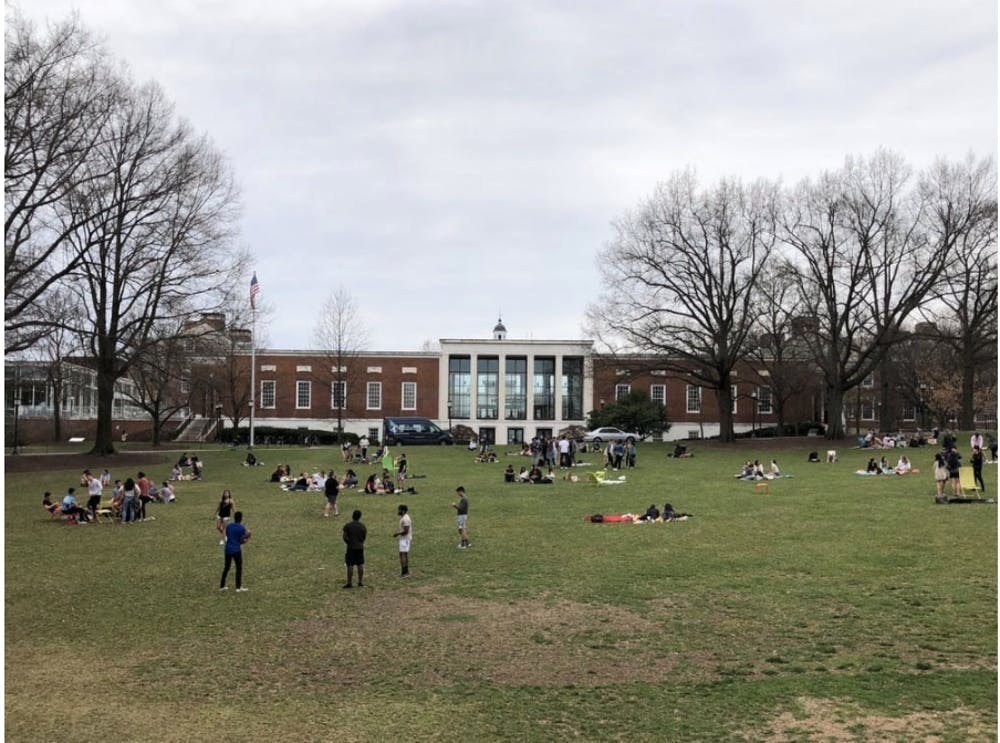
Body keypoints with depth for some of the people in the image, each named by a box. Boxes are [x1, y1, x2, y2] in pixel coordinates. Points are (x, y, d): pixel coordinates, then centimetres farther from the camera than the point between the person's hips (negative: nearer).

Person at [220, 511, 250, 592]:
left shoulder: (228, 526, 5)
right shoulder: (242, 528, -10)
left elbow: (227, 537, 13)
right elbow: (242, 541, -10)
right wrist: (246, 539, 12)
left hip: (228, 549, 5)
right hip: (237, 550, -5)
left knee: (226, 567, 16)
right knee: (239, 568, 6)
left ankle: (222, 586, 19)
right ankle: (238, 587, 7)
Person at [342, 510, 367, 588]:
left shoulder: (347, 525, -9)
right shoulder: (362, 526, -1)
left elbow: (345, 537, -10)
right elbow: (365, 537, 3)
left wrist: (348, 542, 8)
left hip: (351, 547, -3)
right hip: (360, 547, 3)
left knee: (350, 566, 3)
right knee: (360, 565, 10)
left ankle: (349, 582, 7)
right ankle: (360, 582, 15)